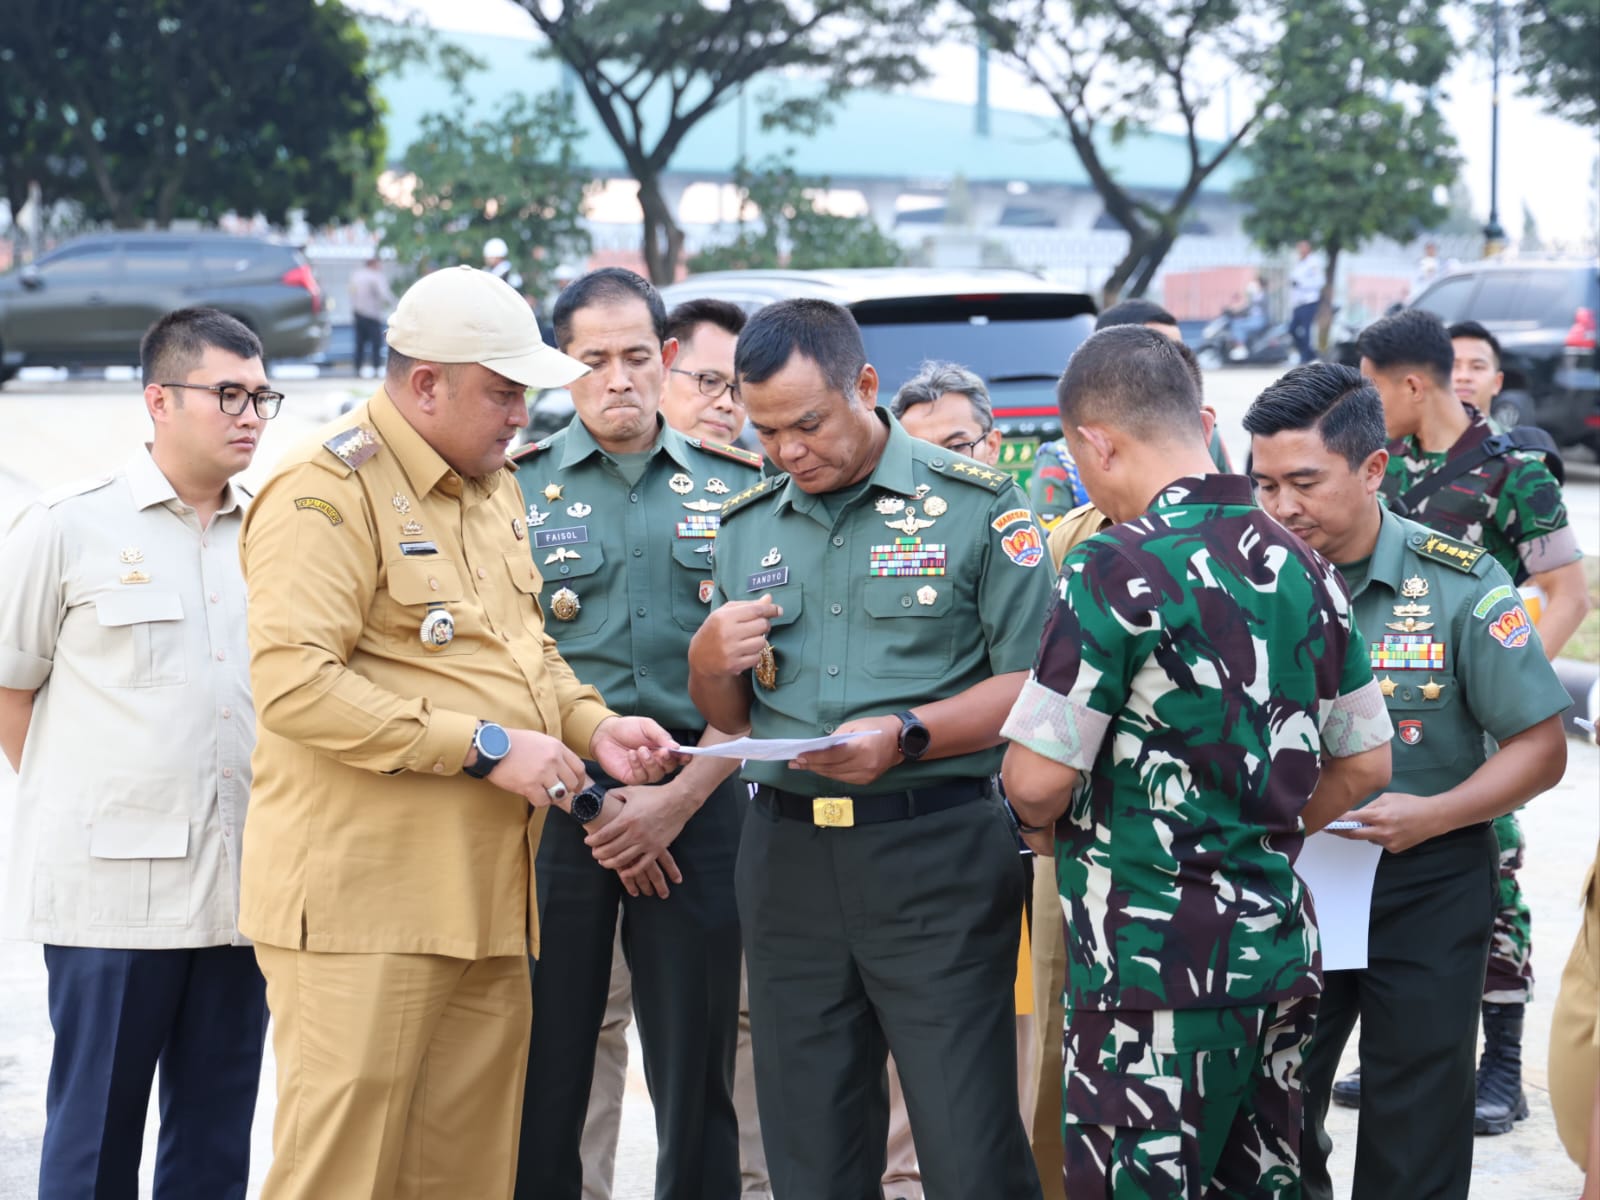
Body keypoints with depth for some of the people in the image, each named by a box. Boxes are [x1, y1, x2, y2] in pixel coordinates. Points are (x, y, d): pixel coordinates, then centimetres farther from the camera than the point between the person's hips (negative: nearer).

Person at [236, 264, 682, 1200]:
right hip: (366, 902, -8)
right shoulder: (328, 492, -12)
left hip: (487, 898, 9)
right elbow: (295, 684, -22)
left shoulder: (495, 489, 18)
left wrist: (592, 726, 9)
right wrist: (487, 747, -20)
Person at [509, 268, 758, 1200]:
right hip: (556, 800, -1)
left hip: (699, 798, 1)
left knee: (697, 1078, 4)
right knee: (545, 1071, 0)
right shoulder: (517, 487, 5)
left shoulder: (735, 488, 9)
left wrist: (679, 799, -7)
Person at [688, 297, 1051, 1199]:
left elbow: (1033, 685, -8)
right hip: (788, 849, 5)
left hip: (937, 852, -5)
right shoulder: (748, 525, 13)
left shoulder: (975, 504, -2)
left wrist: (906, 737, -21)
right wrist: (710, 661, -3)